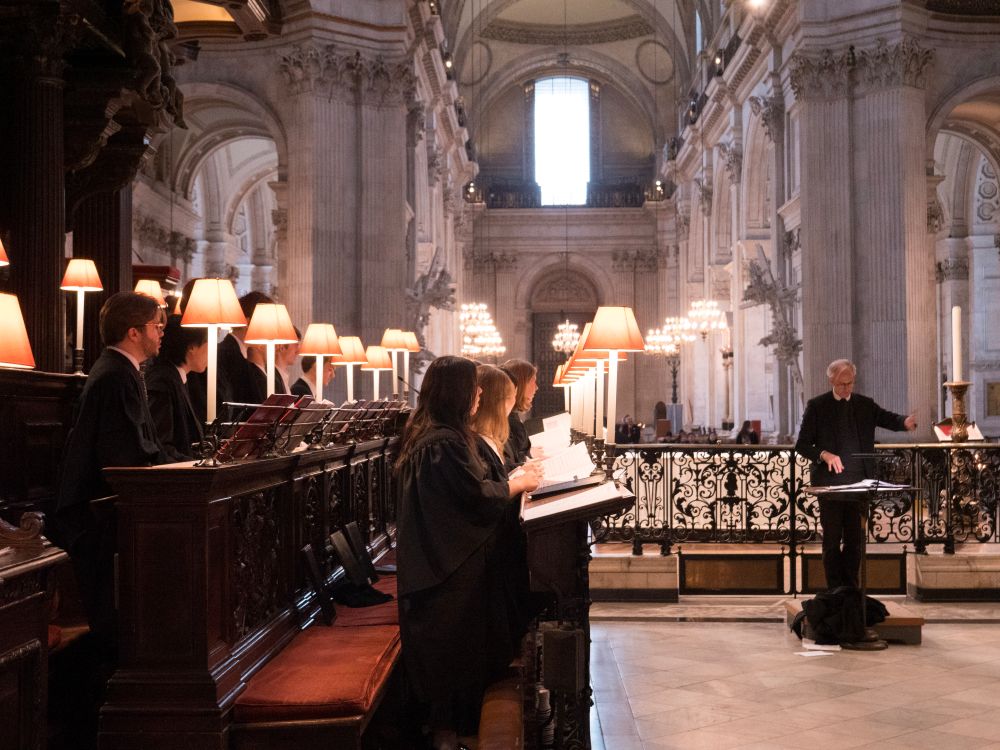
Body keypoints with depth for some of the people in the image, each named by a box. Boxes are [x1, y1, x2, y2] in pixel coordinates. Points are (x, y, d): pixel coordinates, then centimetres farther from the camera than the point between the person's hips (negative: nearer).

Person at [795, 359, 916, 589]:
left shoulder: (865, 405, 11)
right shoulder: (816, 406, 2)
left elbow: (887, 419, -2)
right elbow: (802, 444, 0)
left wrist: (906, 422, -24)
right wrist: (824, 454, -17)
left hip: (858, 482, 3)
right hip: (830, 482, -3)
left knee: (855, 541, 7)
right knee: (832, 541, 1)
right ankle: (835, 592, 9)